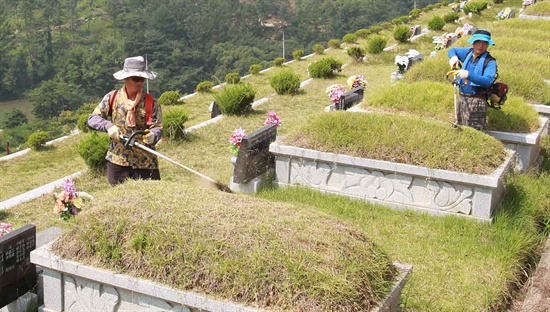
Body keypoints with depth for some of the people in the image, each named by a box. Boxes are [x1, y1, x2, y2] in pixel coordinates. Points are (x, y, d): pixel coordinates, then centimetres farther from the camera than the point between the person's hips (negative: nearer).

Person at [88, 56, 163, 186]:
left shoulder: (151, 103, 0)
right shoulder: (112, 98, 2)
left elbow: (157, 127, -5)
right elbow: (92, 119, 2)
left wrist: (153, 136, -29)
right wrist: (108, 126, -18)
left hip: (145, 162, -1)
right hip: (117, 161, 1)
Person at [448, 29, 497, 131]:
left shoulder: (490, 61, -11)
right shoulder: (468, 53, 7)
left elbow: (488, 81, -25)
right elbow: (452, 50, 23)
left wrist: (469, 75, -35)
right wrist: (454, 56, -2)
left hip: (477, 101, -7)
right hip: (462, 98, 7)